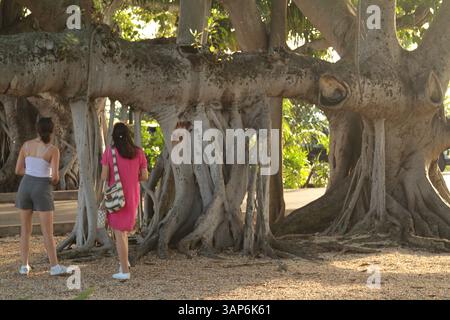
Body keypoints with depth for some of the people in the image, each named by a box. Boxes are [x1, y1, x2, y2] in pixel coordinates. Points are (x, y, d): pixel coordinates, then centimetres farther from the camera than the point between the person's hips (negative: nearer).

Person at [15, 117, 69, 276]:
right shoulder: (53, 150, -10)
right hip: (42, 190, -4)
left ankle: (24, 266, 10)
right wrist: (53, 181, 9)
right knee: (48, 232, 1)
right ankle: (54, 267, 0)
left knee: (25, 229, 11)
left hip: (25, 187, 4)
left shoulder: (26, 145, 2)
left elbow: (18, 170, 6)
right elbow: (55, 176, -15)